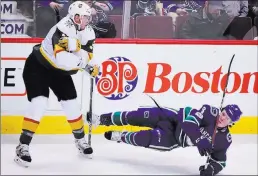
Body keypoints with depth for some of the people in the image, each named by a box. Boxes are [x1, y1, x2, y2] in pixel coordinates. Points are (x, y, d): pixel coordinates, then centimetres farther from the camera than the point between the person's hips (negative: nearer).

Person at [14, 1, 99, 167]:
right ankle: (23, 146, -12)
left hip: (59, 71, 7)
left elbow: (87, 55, -1)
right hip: (38, 66, -7)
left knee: (72, 104, 5)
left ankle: (81, 140, 25)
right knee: (39, 104, -19)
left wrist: (92, 66, -21)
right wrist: (82, 60, -37)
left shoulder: (88, 32, -4)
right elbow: (62, 58, -42)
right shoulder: (63, 29, -30)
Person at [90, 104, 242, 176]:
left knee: (144, 139, -19)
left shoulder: (225, 140, -11)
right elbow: (190, 121, -30)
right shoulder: (210, 112, -20)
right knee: (138, 117, -14)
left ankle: (119, 137, 12)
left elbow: (220, 160, 0)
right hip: (173, 118, -1)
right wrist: (200, 140, -41)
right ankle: (102, 119, 6)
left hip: (174, 138, 1)